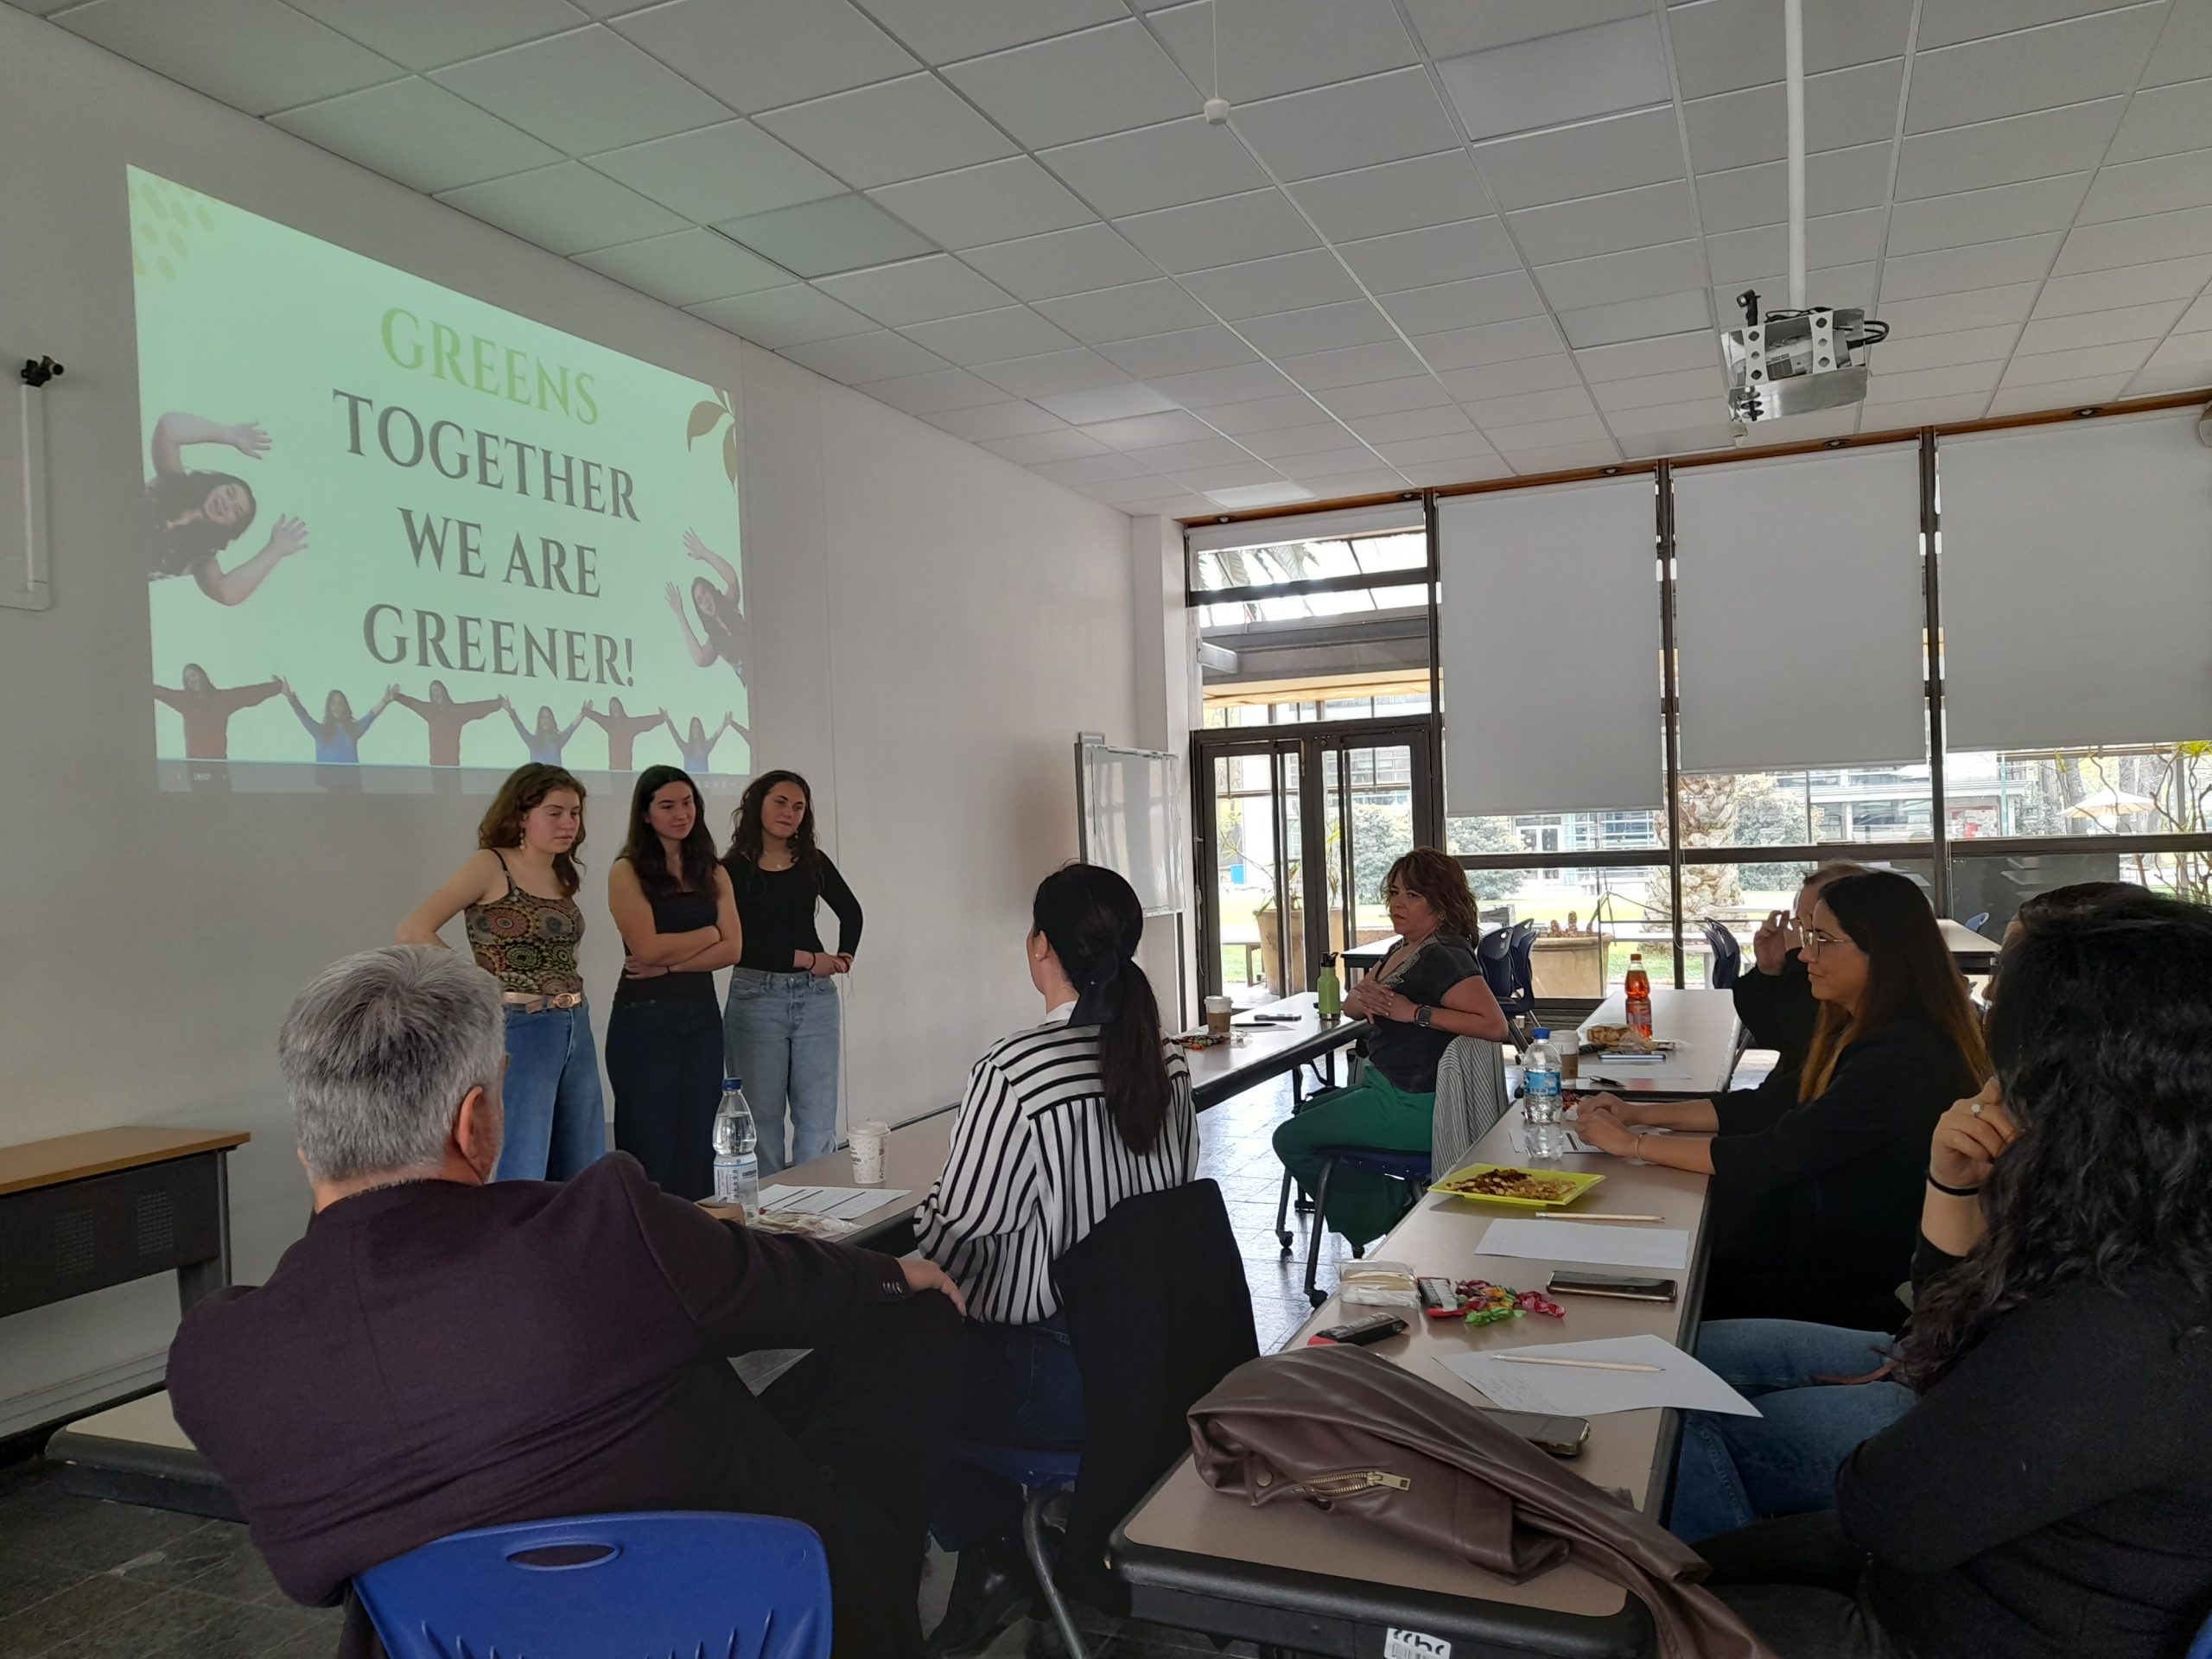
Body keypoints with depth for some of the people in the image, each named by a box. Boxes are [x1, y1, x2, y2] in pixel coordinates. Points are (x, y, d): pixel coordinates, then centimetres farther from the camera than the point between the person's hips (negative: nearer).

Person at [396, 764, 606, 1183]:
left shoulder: (562, 876, 12)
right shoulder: (491, 866, -8)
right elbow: (414, 932, -16)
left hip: (577, 1030, 7)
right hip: (519, 1030, -7)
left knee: (583, 1180, 11)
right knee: (522, 1180, -1)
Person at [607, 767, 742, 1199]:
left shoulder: (713, 874, 11)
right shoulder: (627, 872, -2)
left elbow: (731, 949, 0)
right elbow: (647, 948, -13)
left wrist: (670, 964, -12)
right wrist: (709, 933, -2)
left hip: (702, 1016, 4)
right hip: (644, 1017, -4)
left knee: (698, 1145, 7)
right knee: (652, 1147, 1)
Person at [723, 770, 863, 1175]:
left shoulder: (814, 863, 9)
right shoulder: (733, 869, -3)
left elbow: (851, 912, 21)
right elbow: (735, 942, -10)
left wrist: (843, 958, 5)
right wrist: (807, 959, -9)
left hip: (815, 997, 3)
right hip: (756, 997, -3)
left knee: (818, 1119, 3)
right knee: (763, 1117, 3)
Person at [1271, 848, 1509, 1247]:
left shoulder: (1442, 958, -20)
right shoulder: (1404, 950, 12)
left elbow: (1494, 1025, -32)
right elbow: (1349, 1004, 17)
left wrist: (1415, 1012, -27)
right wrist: (1362, 997, -8)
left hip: (1412, 1106, -11)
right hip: (1385, 1087, 11)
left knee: (1291, 1140, -5)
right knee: (1308, 1113, 26)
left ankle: (1387, 1221, 8)